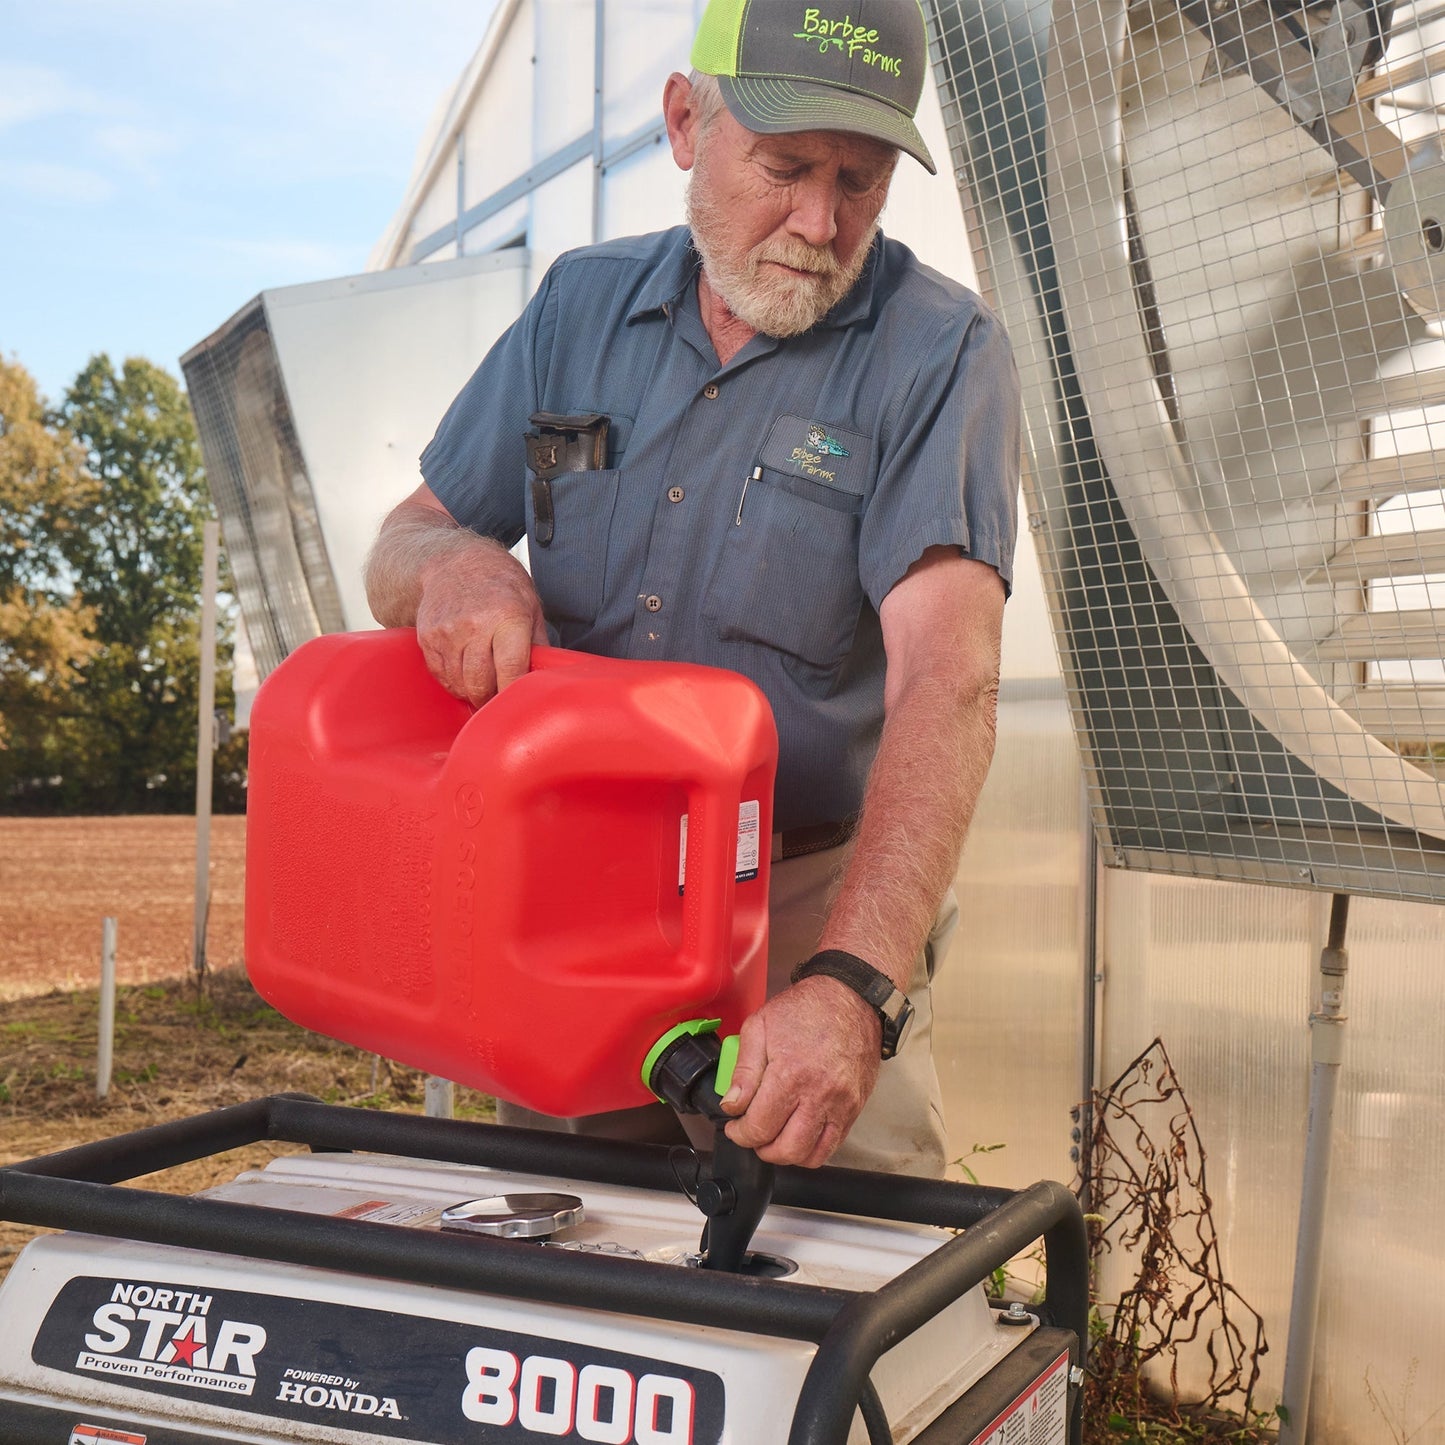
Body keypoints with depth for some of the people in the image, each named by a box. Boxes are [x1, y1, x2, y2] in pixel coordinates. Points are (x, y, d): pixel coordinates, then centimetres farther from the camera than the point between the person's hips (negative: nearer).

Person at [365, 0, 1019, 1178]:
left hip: (818, 915, -4)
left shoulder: (940, 352, -12)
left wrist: (851, 989, -39)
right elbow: (400, 548, 8)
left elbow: (947, 677, -26)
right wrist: (453, 562, -19)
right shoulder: (583, 305, 3)